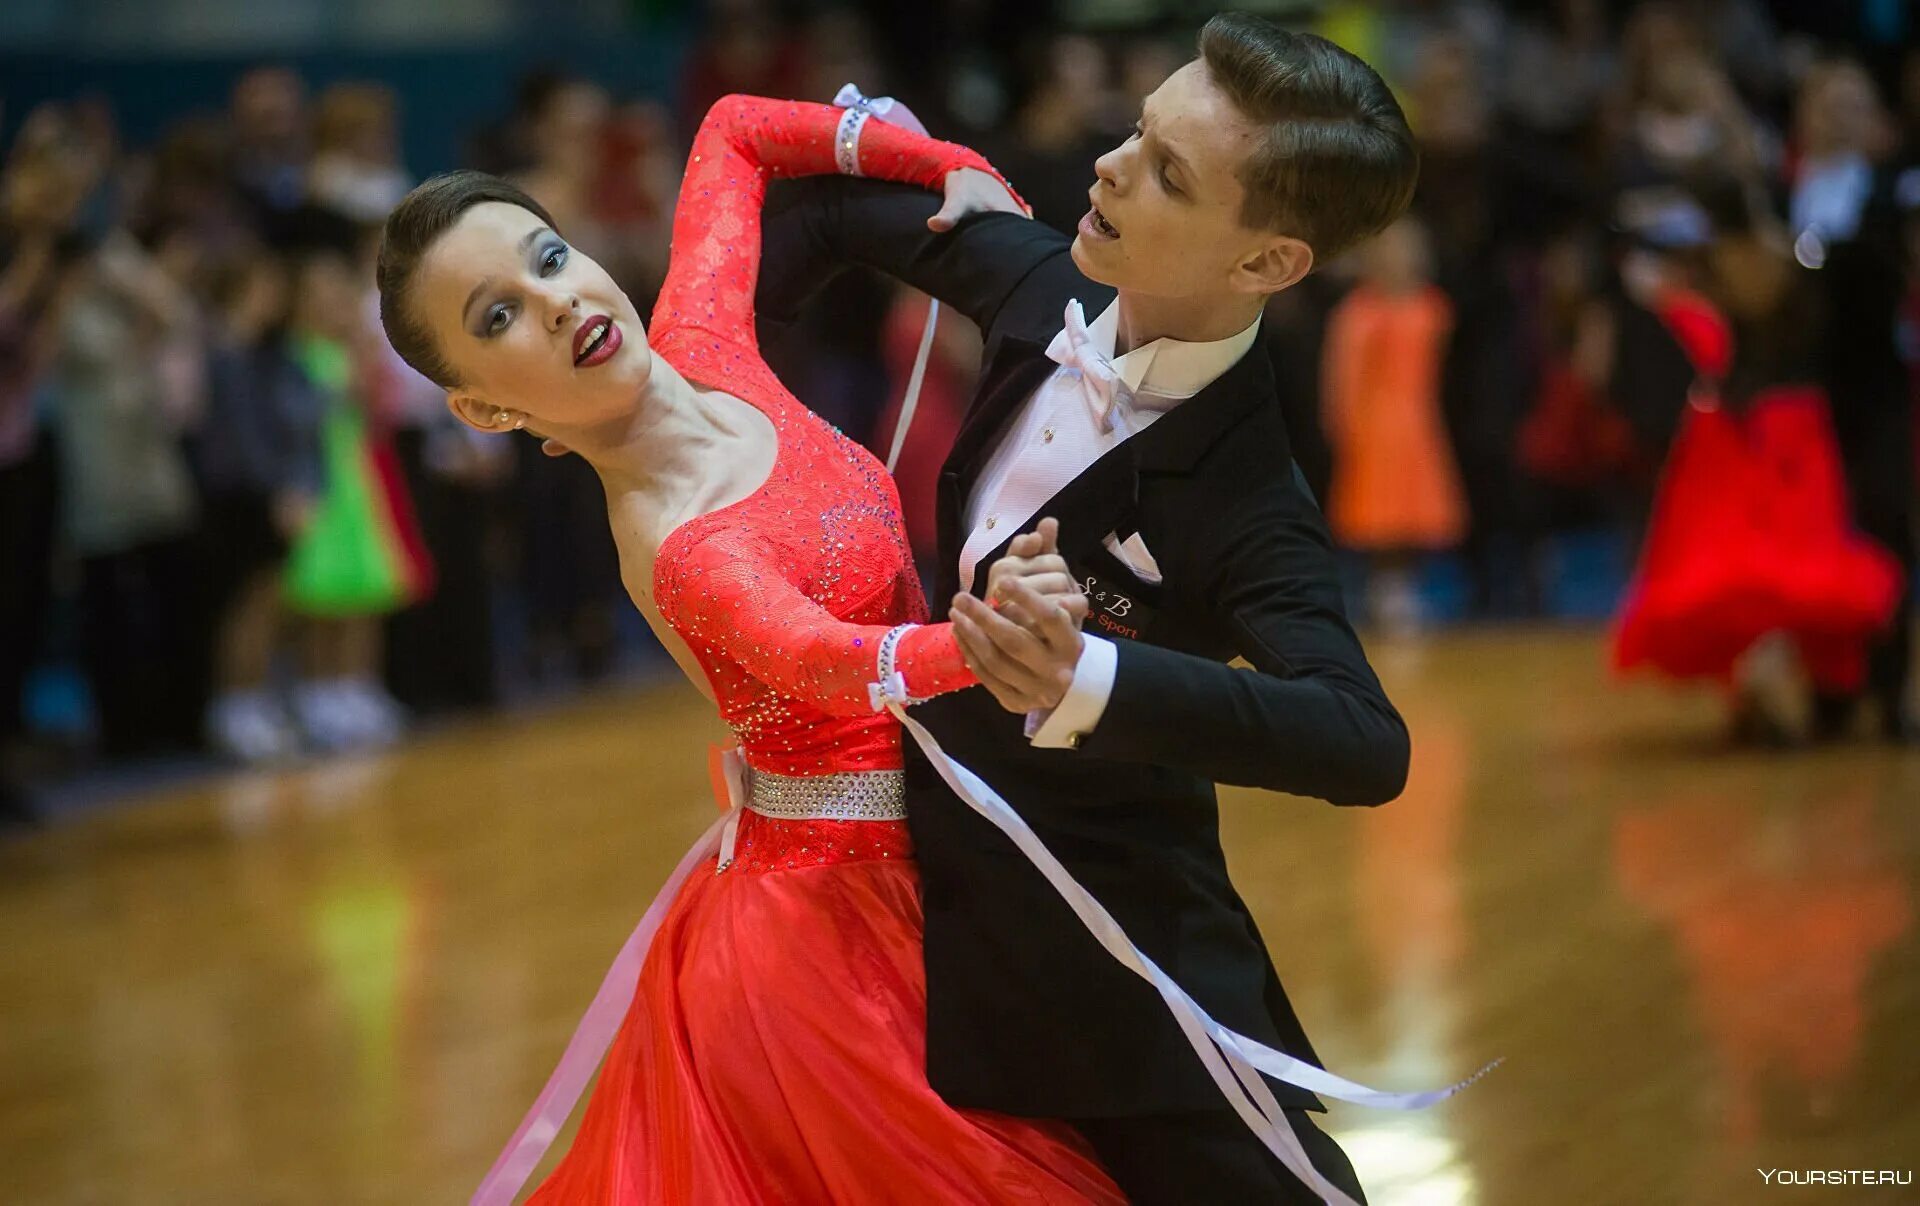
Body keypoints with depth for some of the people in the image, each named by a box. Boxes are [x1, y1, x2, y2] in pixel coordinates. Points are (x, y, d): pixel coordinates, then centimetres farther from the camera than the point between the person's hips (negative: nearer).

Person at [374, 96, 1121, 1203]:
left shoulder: (696, 343, -4)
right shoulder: (681, 552, -27)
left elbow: (733, 134, 10)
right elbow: (826, 662, -46)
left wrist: (955, 168, 2)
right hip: (837, 916, -8)